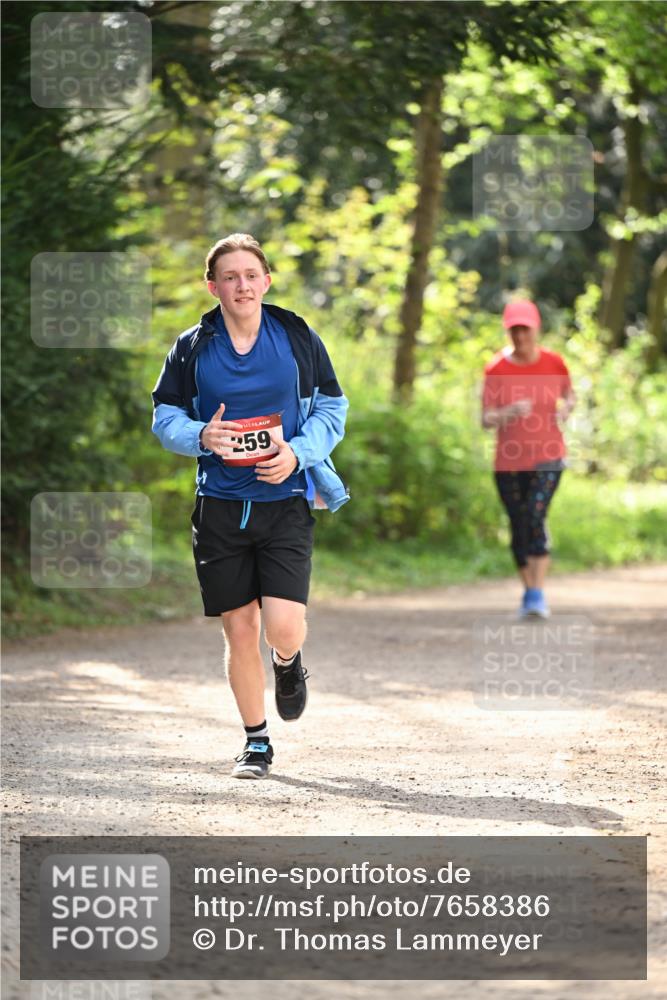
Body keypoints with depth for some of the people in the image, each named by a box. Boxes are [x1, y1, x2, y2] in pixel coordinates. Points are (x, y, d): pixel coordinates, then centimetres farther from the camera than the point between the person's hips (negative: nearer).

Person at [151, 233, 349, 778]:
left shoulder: (297, 338, 1)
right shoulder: (192, 348, 2)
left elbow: (333, 407, 6)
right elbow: (164, 415, 8)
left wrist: (298, 452, -11)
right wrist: (200, 436, -14)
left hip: (285, 502, -1)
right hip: (221, 504, 1)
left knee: (283, 628, -15)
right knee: (240, 631, 3)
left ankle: (288, 663, 23)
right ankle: (256, 741, 21)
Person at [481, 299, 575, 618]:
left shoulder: (553, 363, -1)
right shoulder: (496, 369, -5)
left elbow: (569, 395, 17)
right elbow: (486, 419, -7)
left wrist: (565, 410, -7)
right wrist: (509, 413, -29)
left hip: (547, 458, -1)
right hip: (509, 461, 1)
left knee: (536, 516, -20)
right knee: (518, 526, 7)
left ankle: (538, 595, -21)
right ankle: (528, 591, 24)